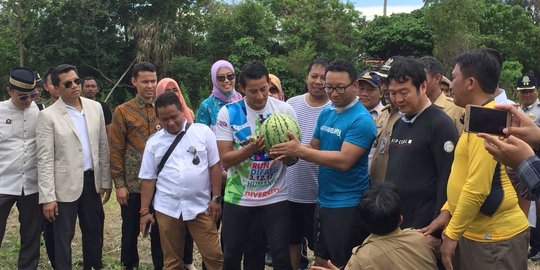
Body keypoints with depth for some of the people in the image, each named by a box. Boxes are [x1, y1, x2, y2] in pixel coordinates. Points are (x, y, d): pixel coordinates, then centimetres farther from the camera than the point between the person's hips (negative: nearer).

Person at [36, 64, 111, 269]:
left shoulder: (95, 107, 3)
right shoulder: (48, 115, -10)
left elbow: (103, 147, 8)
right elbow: (45, 159, -11)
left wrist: (106, 181, 8)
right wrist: (48, 197, -14)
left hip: (92, 180, 5)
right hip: (65, 185, -4)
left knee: (94, 231, 16)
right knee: (63, 236, 6)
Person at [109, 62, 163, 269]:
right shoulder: (122, 111, -3)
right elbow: (116, 150, -3)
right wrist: (119, 184, -7)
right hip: (133, 184, -2)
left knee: (159, 230, 10)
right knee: (130, 230, 10)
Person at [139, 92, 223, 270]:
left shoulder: (203, 132, -2)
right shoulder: (154, 142, 4)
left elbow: (215, 166, 0)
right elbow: (148, 178, 7)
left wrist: (216, 198, -3)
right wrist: (144, 211, 5)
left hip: (200, 206, -2)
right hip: (167, 208, 2)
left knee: (213, 255, -1)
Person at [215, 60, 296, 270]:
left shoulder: (285, 110, -6)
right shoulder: (228, 112, -8)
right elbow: (225, 159, -11)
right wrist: (250, 148, -29)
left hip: (275, 197, 0)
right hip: (238, 196, 1)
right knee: (232, 253, 15)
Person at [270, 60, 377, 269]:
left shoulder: (361, 120, -18)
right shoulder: (326, 113, 7)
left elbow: (344, 161, -26)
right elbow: (315, 148, 12)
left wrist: (299, 150, -26)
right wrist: (291, 152, -9)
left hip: (347, 205, -8)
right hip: (323, 201, 8)